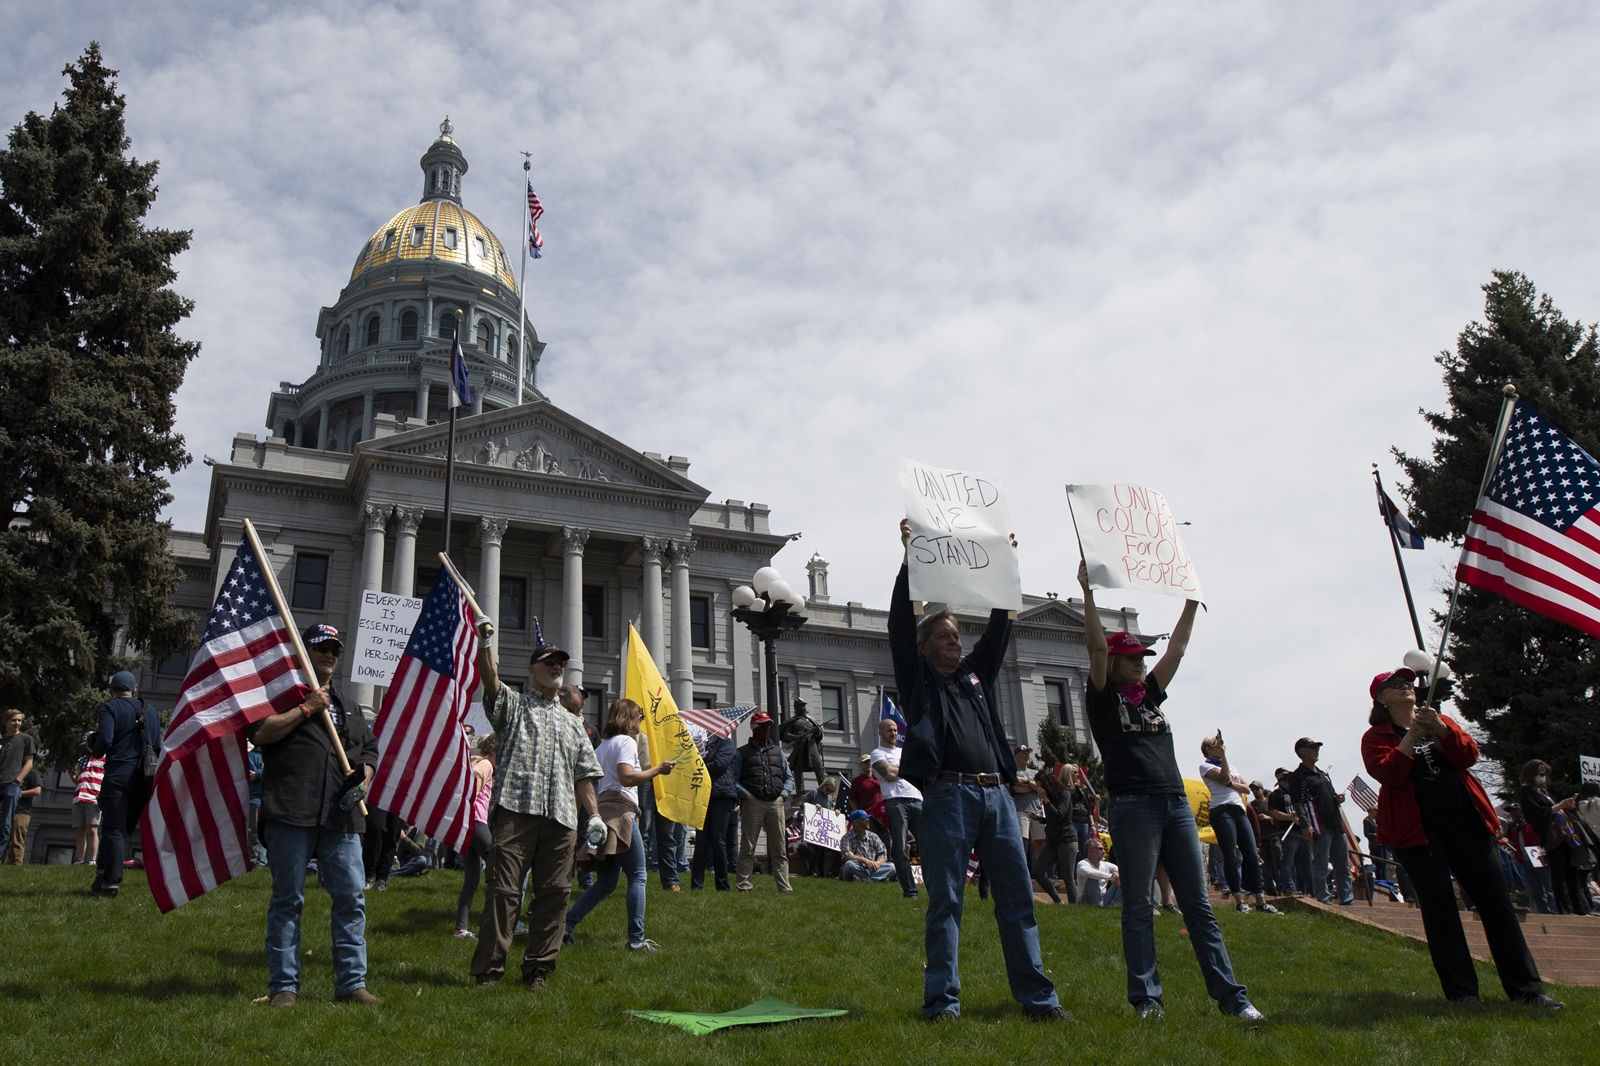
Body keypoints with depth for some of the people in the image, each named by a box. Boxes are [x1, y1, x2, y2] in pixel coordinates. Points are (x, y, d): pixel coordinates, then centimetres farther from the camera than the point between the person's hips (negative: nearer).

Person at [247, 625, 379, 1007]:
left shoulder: (349, 707, 25)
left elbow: (370, 747, 25)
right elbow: (260, 733, -8)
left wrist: (364, 774, 5)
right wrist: (306, 708, -9)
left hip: (341, 818, 5)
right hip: (290, 815, -5)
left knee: (351, 897, 1)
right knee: (288, 899, 1)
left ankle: (352, 983, 8)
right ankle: (283, 986, 9)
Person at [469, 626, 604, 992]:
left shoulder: (572, 724, 26)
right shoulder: (512, 705, 14)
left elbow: (583, 776, 23)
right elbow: (489, 677, -8)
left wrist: (593, 815, 11)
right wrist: (485, 642, -23)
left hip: (561, 818, 4)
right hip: (515, 810, -4)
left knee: (554, 892, 2)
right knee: (503, 889, -7)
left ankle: (538, 968, 11)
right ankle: (488, 969, -1)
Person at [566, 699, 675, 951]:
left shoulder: (603, 744, 22)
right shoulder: (626, 741, -5)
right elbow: (627, 777, -19)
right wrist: (658, 769, -12)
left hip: (604, 808, 9)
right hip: (621, 810, -9)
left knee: (606, 882, 12)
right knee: (638, 876, -5)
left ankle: (567, 924, 6)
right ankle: (636, 939, -6)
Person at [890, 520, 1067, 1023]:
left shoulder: (976, 674, 24)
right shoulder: (918, 679, 10)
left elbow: (999, 627, 22)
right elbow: (900, 622, 1)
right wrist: (910, 557, -3)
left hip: (996, 796, 5)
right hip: (948, 796, -5)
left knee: (1018, 899, 5)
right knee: (945, 901, -3)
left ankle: (1037, 997, 11)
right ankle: (942, 1000, 2)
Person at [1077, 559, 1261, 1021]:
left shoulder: (1150, 693, 19)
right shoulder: (1103, 697, 3)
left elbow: (1177, 648, 22)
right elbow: (1096, 645, -8)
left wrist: (1192, 602, 22)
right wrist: (1088, 592, -15)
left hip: (1175, 802, 6)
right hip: (1133, 805, -6)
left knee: (1198, 903, 6)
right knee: (1138, 905, 0)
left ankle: (1230, 995, 7)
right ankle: (1146, 997, 4)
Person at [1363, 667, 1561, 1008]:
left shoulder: (1442, 722, 18)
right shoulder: (1376, 736, 5)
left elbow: (1469, 755, 1)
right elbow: (1387, 774, -13)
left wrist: (1439, 727, -14)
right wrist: (1412, 735, -18)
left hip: (1465, 820, 4)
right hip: (1417, 827, -3)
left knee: (1496, 900, 2)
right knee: (1439, 908, -3)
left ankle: (1527, 988, 8)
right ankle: (1462, 991, 2)